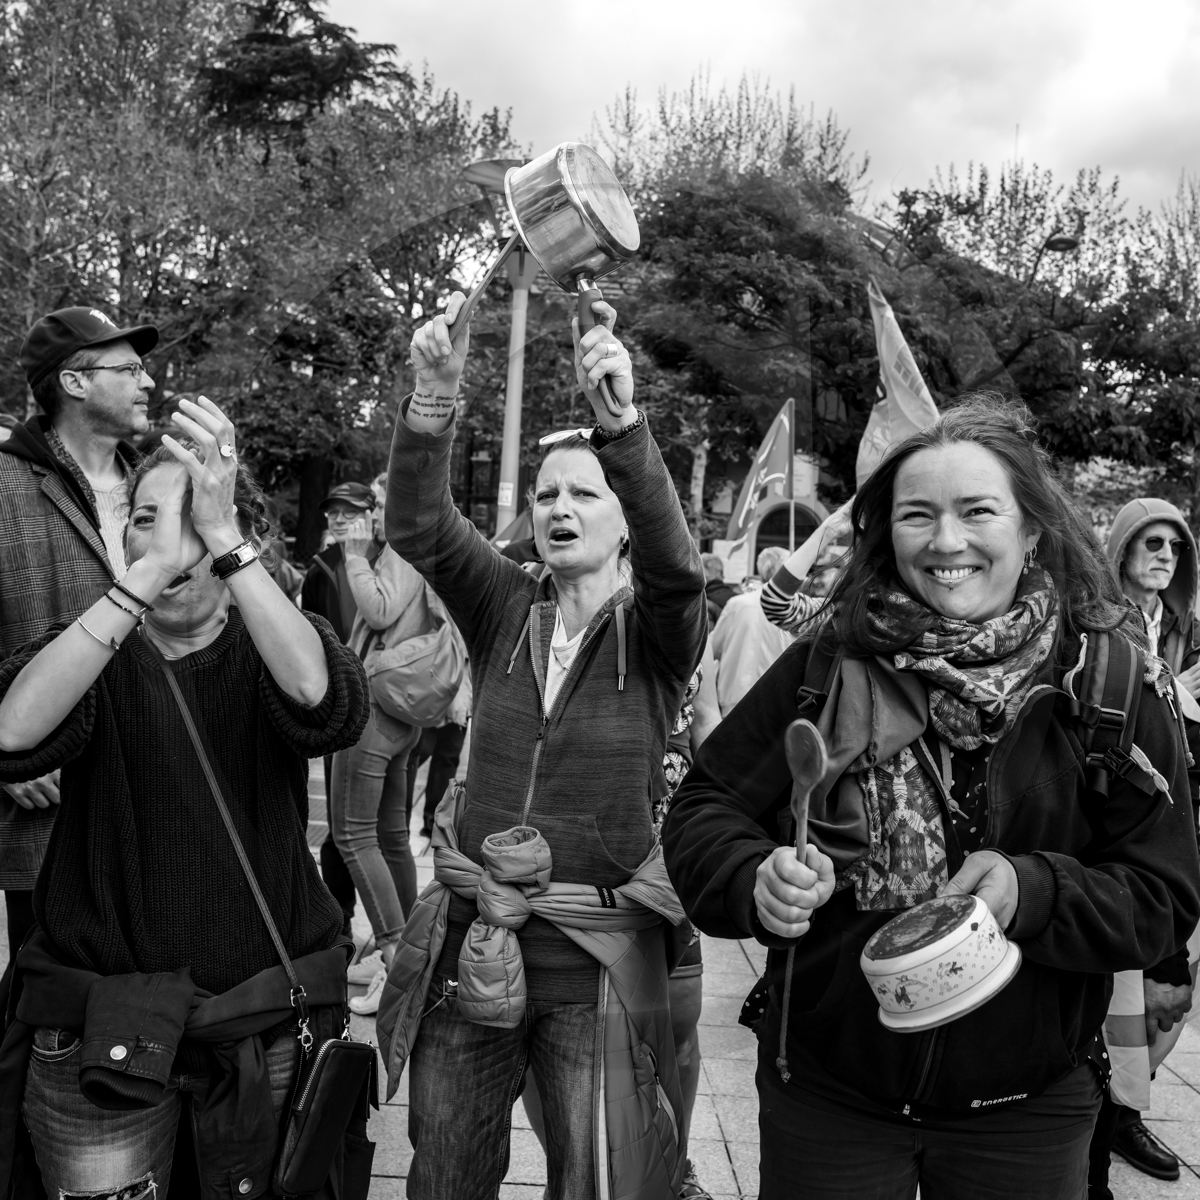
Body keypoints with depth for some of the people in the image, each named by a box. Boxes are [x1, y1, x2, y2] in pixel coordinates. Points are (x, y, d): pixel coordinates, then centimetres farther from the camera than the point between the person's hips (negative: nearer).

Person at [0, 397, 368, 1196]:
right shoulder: (99, 653, -2)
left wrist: (223, 542, -35)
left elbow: (326, 706, -27)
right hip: (100, 1026, 0)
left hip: (268, 1012, 1)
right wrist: (149, 570, -34)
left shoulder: (269, 647, -2)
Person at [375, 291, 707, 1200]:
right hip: (470, 934, 3)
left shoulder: (657, 631, -4)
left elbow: (672, 556, -26)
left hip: (598, 949, -3)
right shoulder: (507, 610, 2)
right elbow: (418, 526, -12)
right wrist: (436, 393, -28)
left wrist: (623, 421, -40)